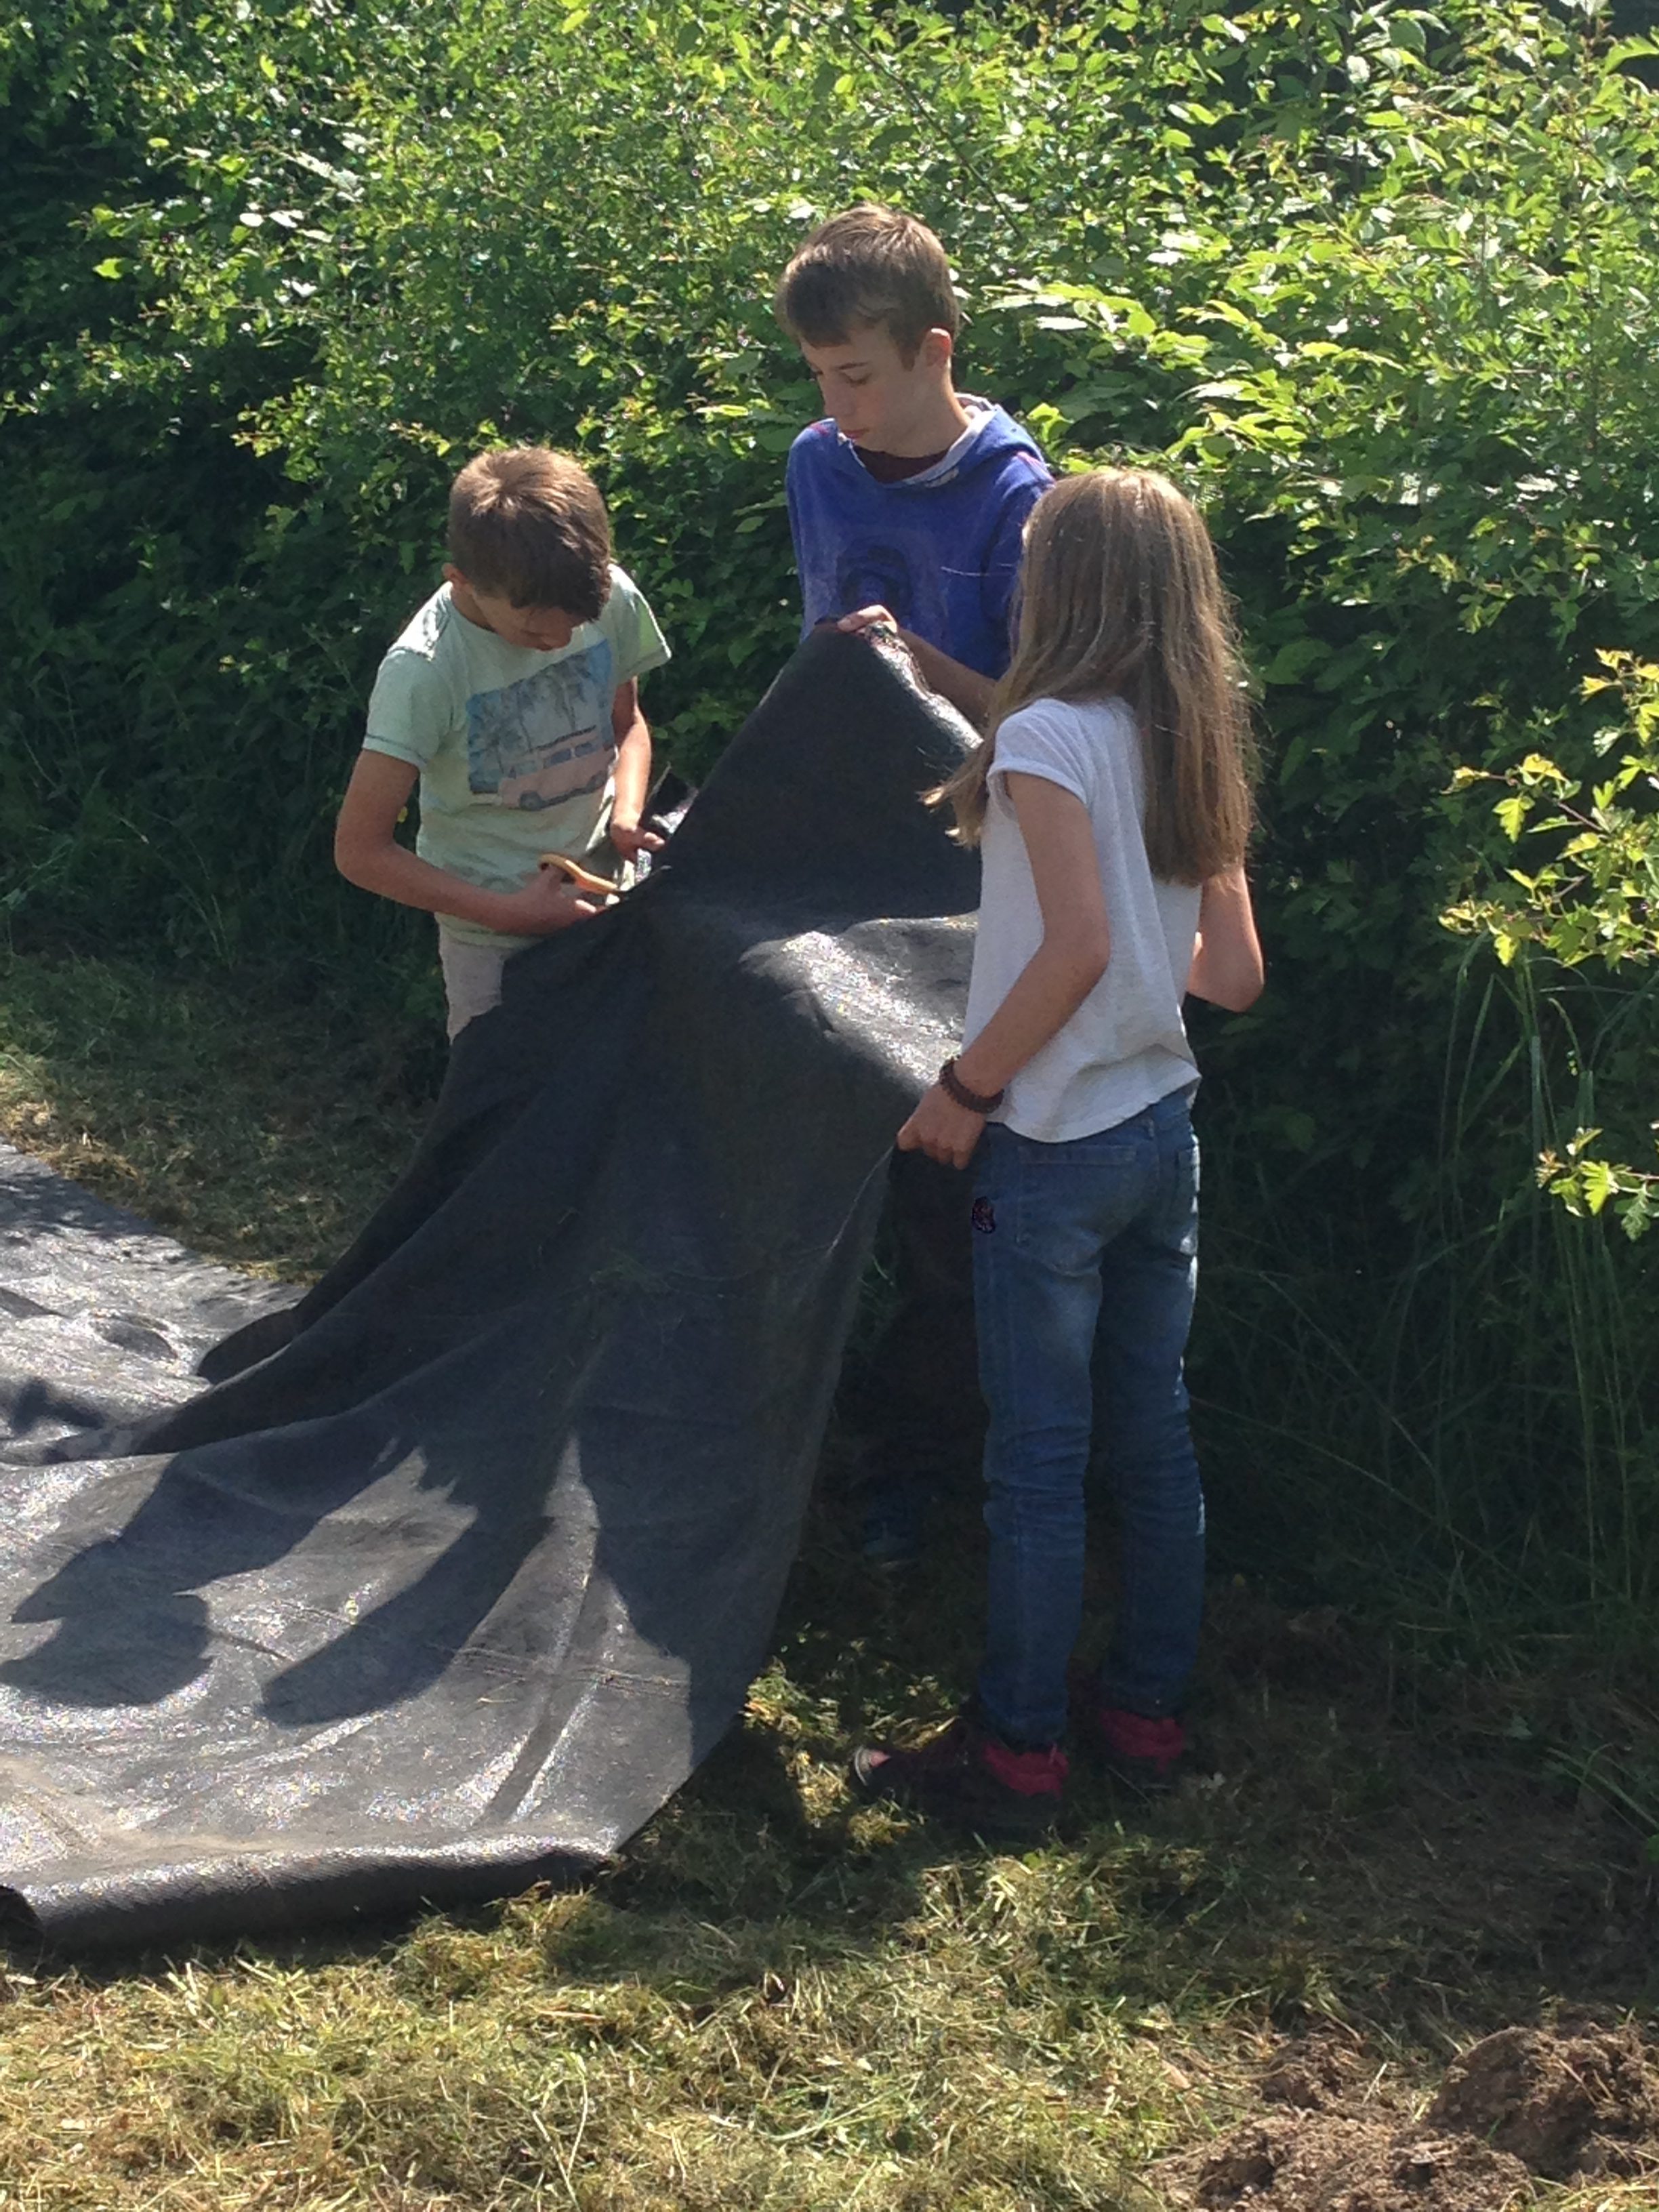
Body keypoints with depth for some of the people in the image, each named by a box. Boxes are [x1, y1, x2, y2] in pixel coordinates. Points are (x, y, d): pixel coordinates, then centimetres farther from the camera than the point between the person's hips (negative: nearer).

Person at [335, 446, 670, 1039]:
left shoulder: (613, 600, -12)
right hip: (493, 942, -4)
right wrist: (511, 914, -19)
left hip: (601, 905, 4)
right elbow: (360, 851, -19)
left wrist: (626, 816, -10)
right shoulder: (423, 673, -24)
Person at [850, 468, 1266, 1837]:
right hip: (1164, 1130, 7)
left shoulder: (1049, 735, -16)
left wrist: (966, 1089, -15)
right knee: (1154, 1434, 15)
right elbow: (1235, 973, 8)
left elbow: (1076, 949, -25)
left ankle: (1016, 1755, 10)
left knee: (1039, 1457, 1)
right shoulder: (1199, 752, 7)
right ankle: (1148, 1712, 26)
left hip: (1053, 1147, -7)